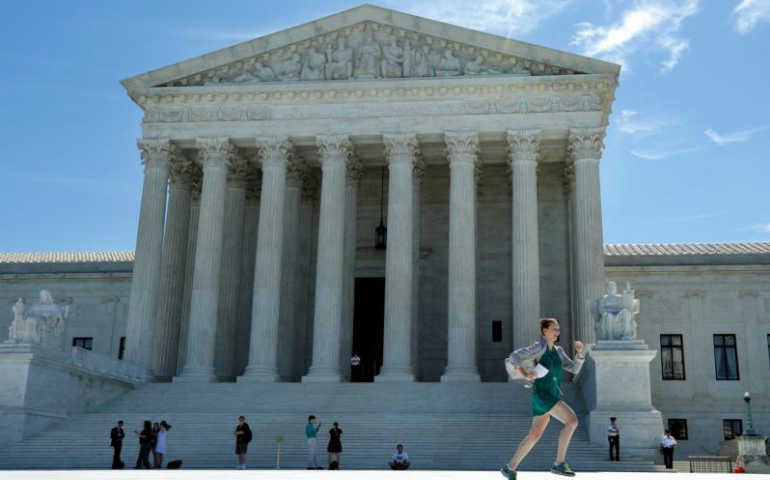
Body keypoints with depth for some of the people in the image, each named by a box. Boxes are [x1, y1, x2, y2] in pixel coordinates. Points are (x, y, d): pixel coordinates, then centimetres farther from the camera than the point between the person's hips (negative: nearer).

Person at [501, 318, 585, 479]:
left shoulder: (558, 351, 17)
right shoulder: (539, 347, -6)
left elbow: (575, 369, 13)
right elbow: (514, 356, -12)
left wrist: (579, 352, -1)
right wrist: (525, 374, -21)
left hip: (552, 395, 8)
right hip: (542, 394, -8)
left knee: (534, 435, 7)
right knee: (572, 420, -20)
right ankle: (559, 463, -14)